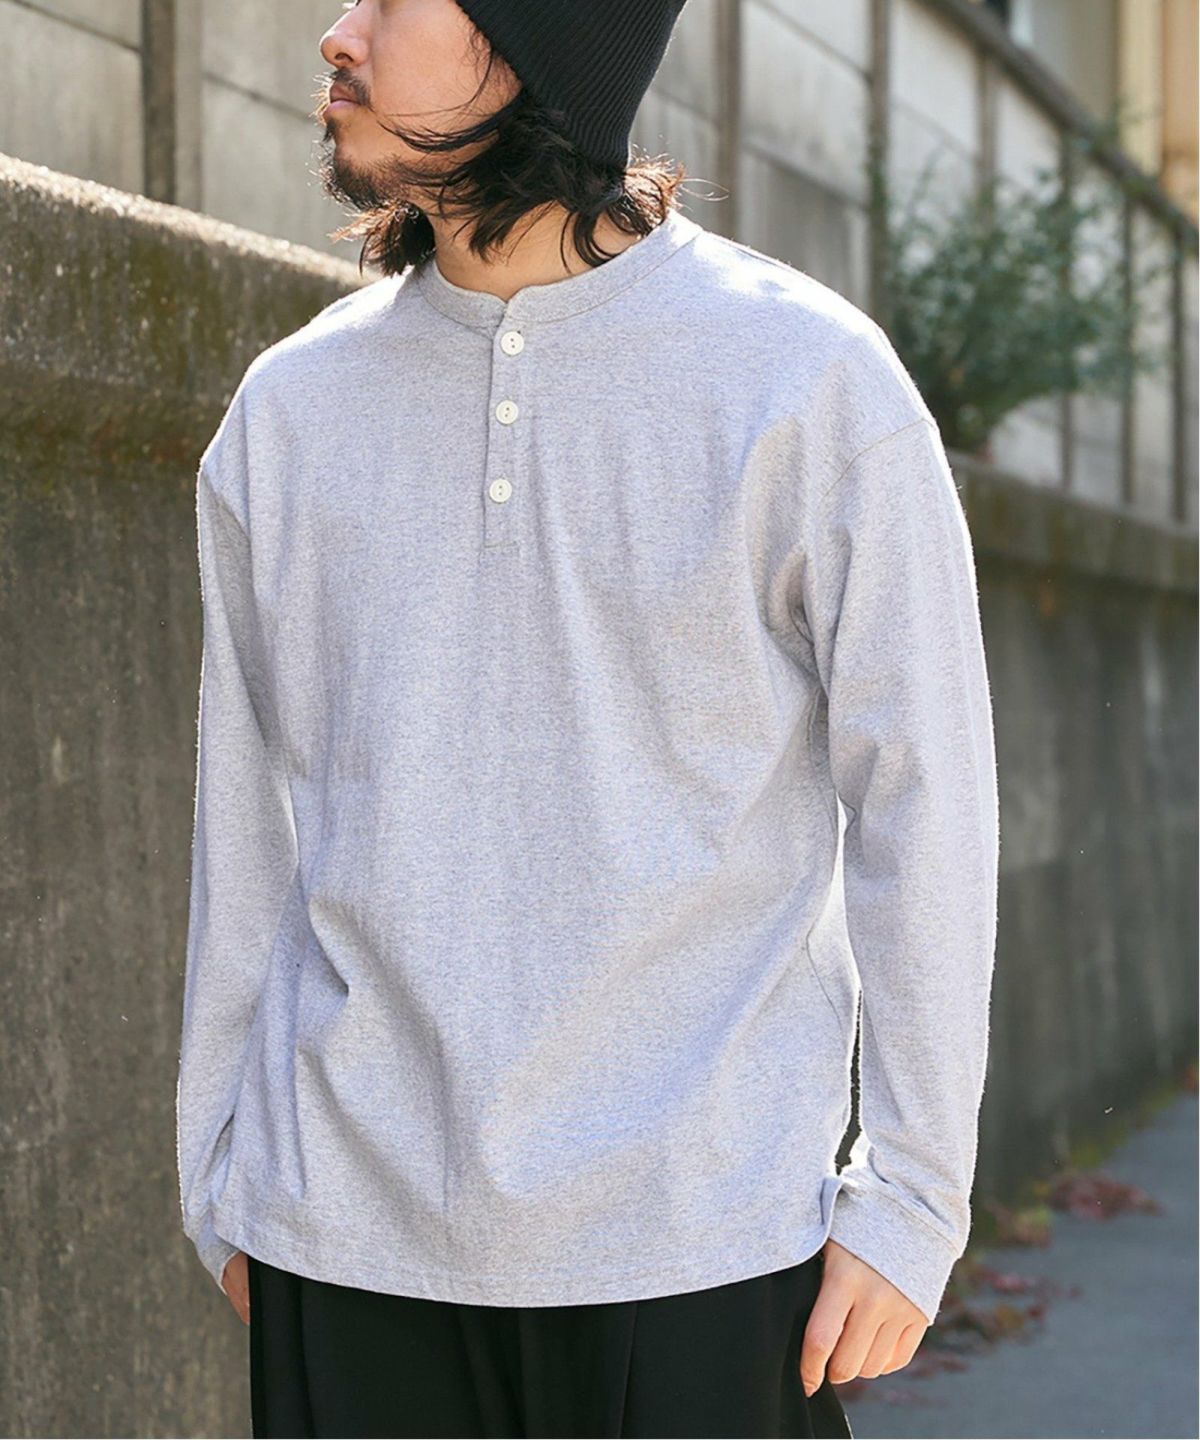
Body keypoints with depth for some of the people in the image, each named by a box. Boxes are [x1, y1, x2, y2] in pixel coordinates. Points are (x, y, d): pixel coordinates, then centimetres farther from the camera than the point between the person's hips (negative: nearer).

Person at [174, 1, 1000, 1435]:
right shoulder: (292, 403, 6)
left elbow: (923, 803, -3)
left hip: (699, 1231, -3)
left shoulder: (808, 375, -5)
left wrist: (912, 1197, -4)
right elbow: (244, 819, 11)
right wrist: (219, 1181, 12)